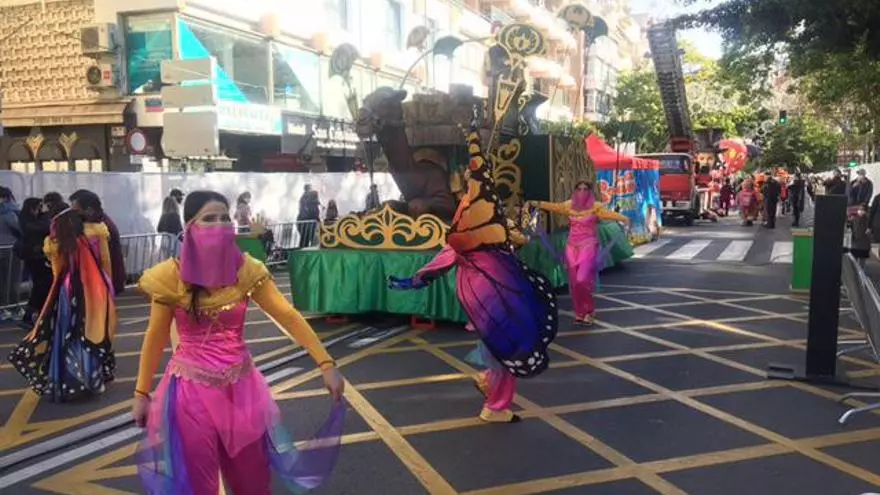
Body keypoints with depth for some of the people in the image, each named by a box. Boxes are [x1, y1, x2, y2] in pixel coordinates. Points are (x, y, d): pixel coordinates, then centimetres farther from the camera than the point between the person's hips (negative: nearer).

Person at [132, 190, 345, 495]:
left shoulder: (246, 270, -6)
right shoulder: (171, 276, -10)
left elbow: (289, 317, -8)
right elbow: (156, 339, 0)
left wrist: (326, 365, -13)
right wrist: (142, 393, 4)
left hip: (240, 386, 2)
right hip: (192, 389, -2)